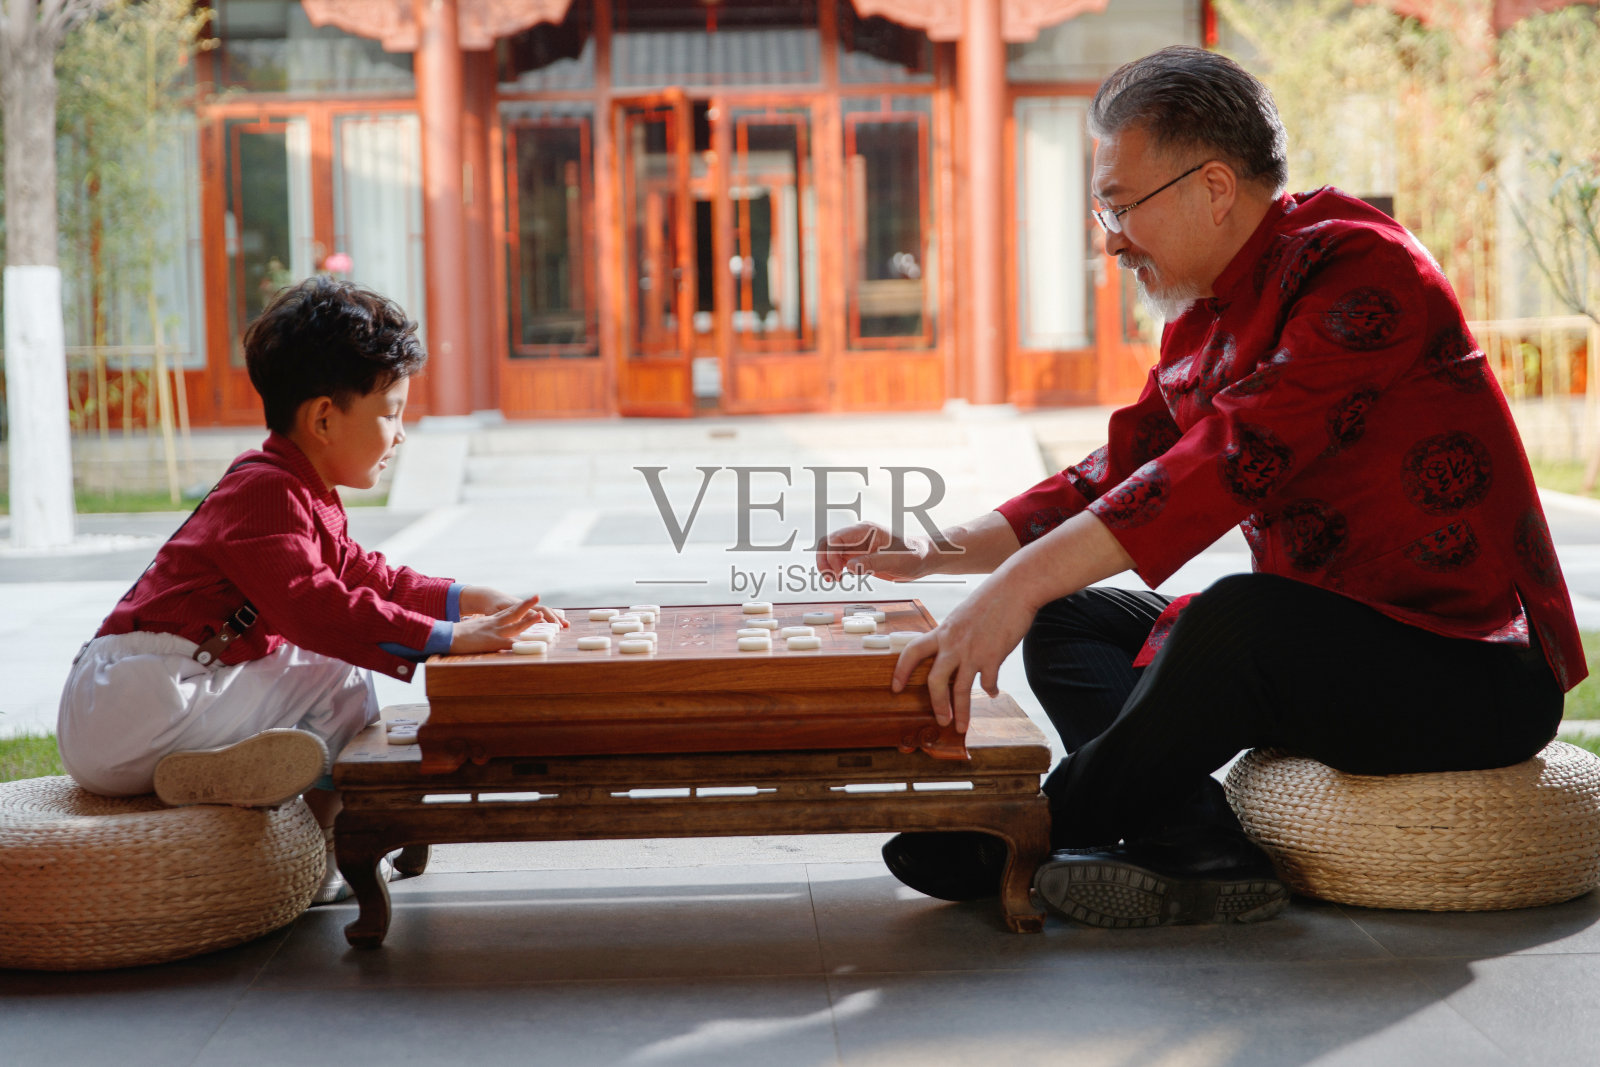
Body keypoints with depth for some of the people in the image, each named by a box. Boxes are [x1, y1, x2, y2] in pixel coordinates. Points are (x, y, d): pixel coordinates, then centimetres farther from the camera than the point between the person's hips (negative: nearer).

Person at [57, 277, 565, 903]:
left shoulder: (305, 498, 18)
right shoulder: (267, 493, -16)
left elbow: (369, 579, 21)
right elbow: (317, 610, -27)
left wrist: (471, 602, 10)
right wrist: (446, 638, -28)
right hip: (125, 704, -10)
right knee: (341, 683, -18)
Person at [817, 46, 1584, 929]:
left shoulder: (1354, 266, -18)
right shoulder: (1201, 324, 11)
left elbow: (1235, 460, -31)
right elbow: (1120, 473, 14)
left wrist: (1020, 583, -36)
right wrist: (936, 552, 3)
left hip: (1479, 673, -10)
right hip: (1325, 641, 10)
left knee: (1235, 622, -36)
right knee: (1067, 621, 6)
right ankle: (1202, 853, -20)